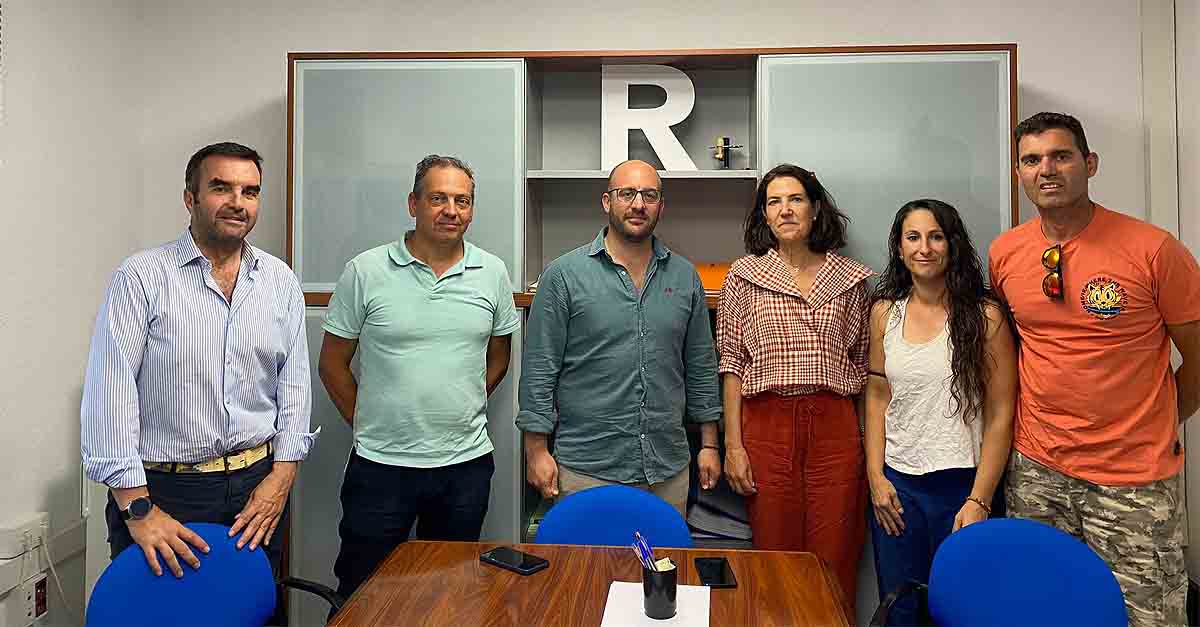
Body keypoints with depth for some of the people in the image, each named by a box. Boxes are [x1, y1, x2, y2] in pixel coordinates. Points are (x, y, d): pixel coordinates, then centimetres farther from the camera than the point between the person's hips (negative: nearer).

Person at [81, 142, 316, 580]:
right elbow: (108, 394, -12)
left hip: (259, 484, 4)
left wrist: (281, 476, -2)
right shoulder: (141, 277, -8)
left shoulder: (280, 281, 4)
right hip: (162, 490, -3)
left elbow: (294, 384, 6)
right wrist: (137, 508, -15)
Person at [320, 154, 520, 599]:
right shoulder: (366, 271, -5)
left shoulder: (492, 273, 2)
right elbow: (332, 363, 2)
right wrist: (367, 424, 2)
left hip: (466, 464, 2)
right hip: (380, 465, -2)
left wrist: (462, 412, 8)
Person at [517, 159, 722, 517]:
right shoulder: (565, 274, -5)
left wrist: (709, 444, 10)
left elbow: (700, 367, 12)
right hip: (587, 470, -3)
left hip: (669, 469, 4)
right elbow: (539, 369, -5)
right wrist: (537, 450, -7)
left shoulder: (685, 276, 7)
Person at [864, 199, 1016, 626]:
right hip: (896, 484, 3)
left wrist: (979, 499, -10)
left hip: (962, 484, -3)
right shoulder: (885, 311, 4)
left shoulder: (984, 314, -6)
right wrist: (875, 475, 1)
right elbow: (877, 396, 8)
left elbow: (1001, 415, -7)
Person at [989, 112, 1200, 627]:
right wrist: (1035, 419, 12)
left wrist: (1155, 428, 7)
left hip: (1133, 478, -3)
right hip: (1035, 469, 4)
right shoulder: (1003, 254, 0)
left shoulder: (1154, 250, -12)